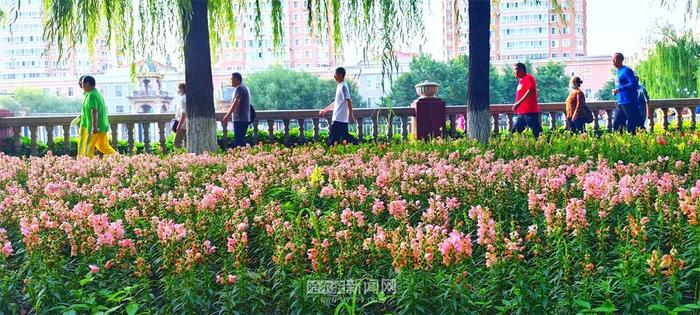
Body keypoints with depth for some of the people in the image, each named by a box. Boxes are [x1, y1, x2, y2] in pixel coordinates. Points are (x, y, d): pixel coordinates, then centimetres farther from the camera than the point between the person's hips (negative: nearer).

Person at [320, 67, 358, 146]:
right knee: (345, 137, 9)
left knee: (332, 139, -8)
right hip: (341, 118, 10)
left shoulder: (343, 86, -12)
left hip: (339, 118, -10)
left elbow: (349, 101, -18)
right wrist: (325, 110, 28)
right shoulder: (340, 86, 18)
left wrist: (351, 114, -23)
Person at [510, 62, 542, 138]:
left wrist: (518, 103, -22)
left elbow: (530, 91, -21)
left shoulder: (528, 78, -7)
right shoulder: (521, 80, 21)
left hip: (530, 111, -10)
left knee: (537, 132, -8)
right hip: (521, 112, 10)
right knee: (515, 132, 7)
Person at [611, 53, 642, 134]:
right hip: (620, 103, 9)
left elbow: (634, 83, -20)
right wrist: (616, 92, 9)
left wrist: (619, 89, -24)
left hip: (628, 103, -9)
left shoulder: (626, 70, -10)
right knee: (616, 125, 8)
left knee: (631, 126, -6)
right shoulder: (618, 72, 17)